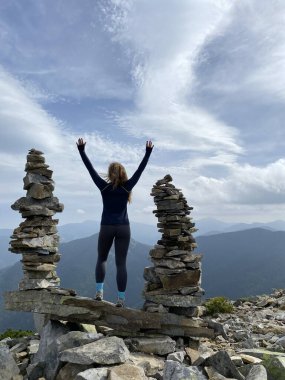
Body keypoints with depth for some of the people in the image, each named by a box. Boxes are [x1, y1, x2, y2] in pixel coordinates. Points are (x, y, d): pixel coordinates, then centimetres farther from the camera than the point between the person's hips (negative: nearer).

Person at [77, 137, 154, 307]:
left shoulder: (104, 187, -4)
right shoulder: (127, 187, -3)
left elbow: (90, 168, -1)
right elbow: (140, 170, 2)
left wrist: (82, 150, 4)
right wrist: (148, 152, 7)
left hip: (106, 228, 0)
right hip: (123, 228, 0)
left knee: (101, 259, 19)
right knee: (121, 263, 2)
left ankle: (99, 291, 11)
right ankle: (121, 298, 3)